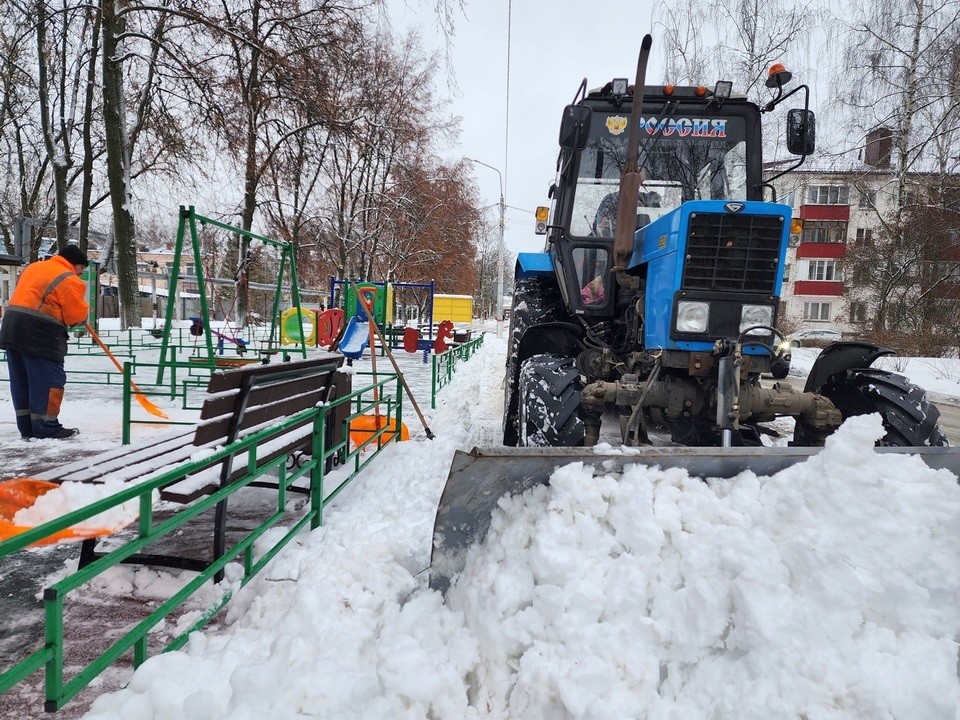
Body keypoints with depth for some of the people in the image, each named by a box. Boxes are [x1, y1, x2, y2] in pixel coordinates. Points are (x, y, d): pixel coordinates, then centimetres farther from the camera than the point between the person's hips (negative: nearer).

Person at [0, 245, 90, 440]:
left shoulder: (33, 267, 22)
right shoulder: (69, 280, -6)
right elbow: (78, 316, -7)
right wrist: (84, 309, 15)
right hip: (40, 335, -9)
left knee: (21, 382, 12)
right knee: (48, 381, -3)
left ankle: (27, 428, 18)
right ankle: (46, 429, -1)